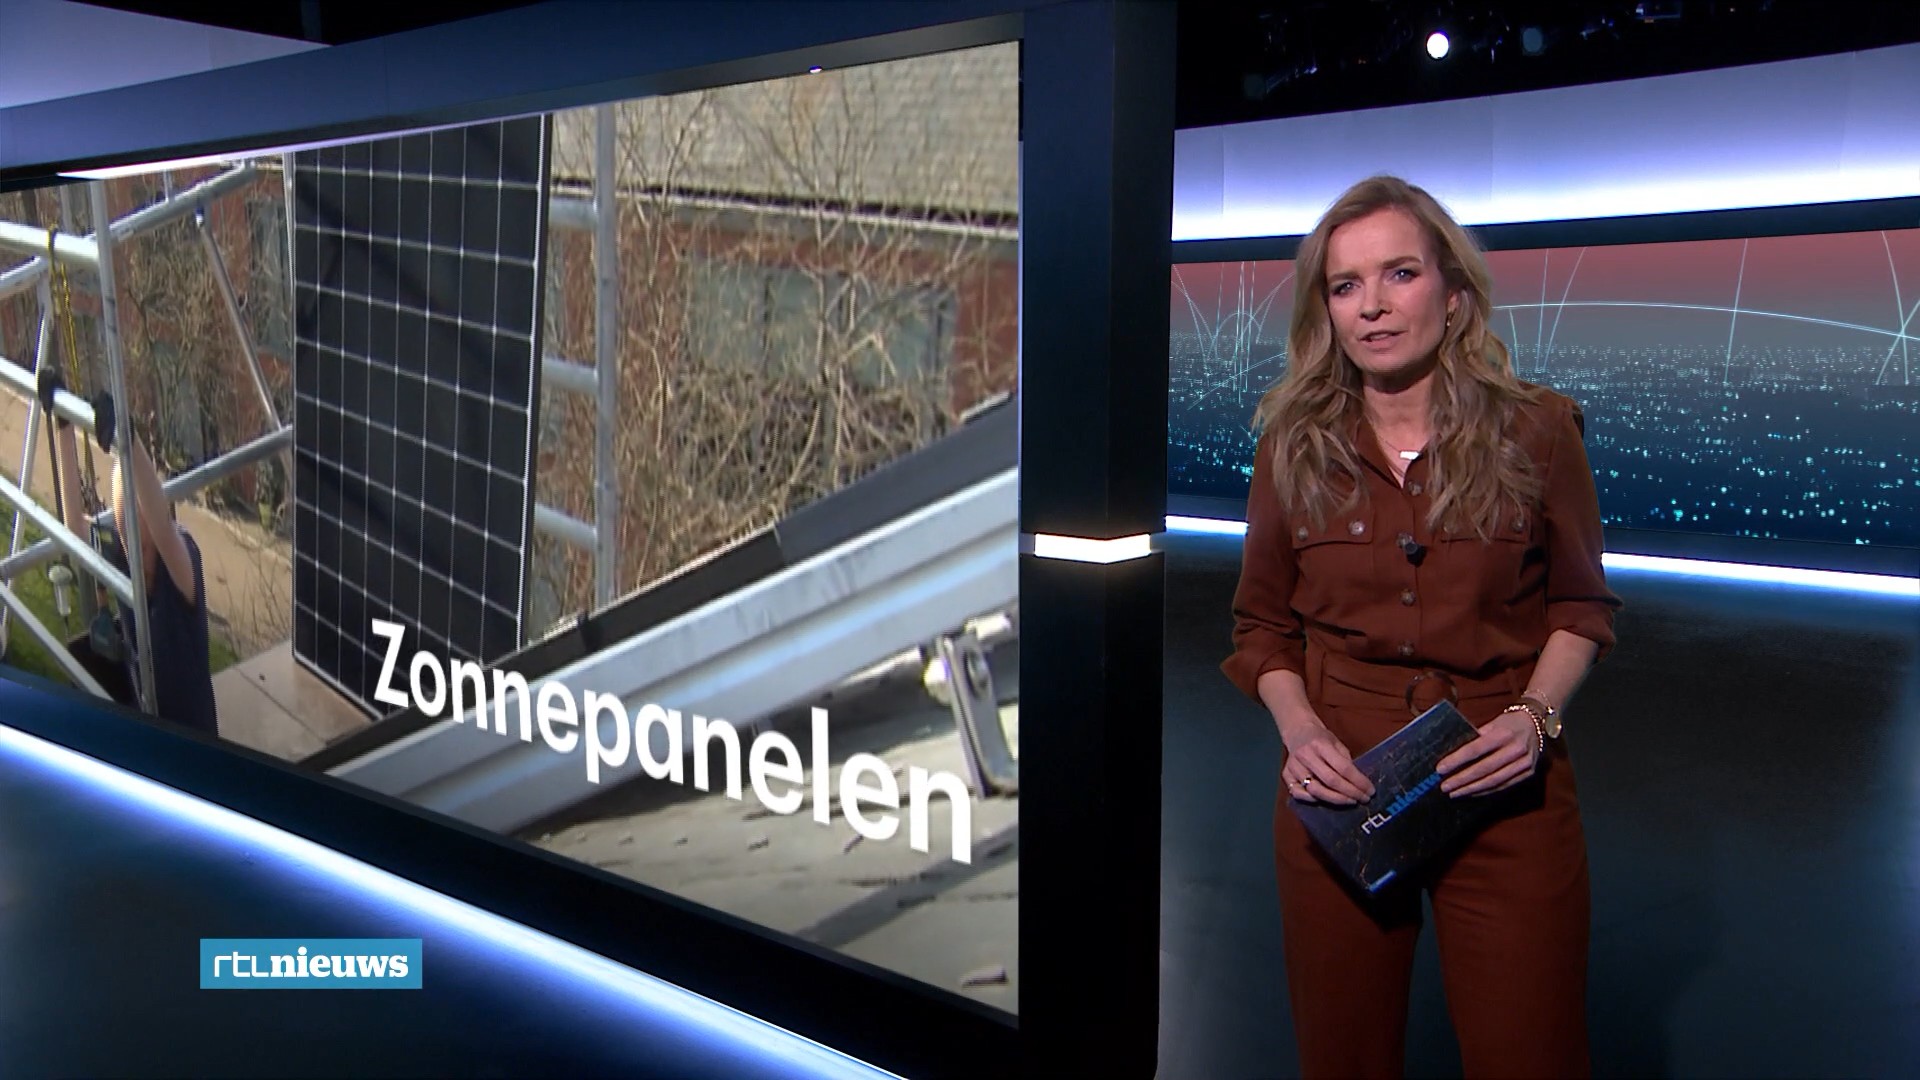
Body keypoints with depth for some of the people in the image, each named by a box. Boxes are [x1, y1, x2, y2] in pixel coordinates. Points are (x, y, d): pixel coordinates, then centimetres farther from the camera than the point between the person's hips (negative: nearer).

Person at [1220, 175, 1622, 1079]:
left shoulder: (1535, 431, -4)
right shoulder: (1294, 446, -1)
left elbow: (1581, 607, 7)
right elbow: (1261, 626, 8)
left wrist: (1534, 715, -10)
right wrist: (1298, 728, -10)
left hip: (1504, 783, -1)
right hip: (1338, 783, 1)